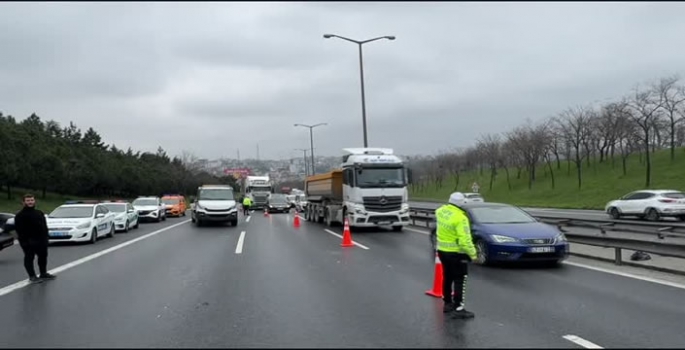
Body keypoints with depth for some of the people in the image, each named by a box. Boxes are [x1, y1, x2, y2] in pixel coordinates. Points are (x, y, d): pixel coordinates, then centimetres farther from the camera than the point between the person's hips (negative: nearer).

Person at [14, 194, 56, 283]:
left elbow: (44, 226, 19)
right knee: (29, 258, -1)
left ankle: (43, 274, 26)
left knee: (43, 257, 13)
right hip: (28, 242, -7)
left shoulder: (39, 213, 15)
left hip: (41, 240, 7)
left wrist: (46, 237, 12)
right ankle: (32, 277, 4)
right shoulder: (20, 215, -8)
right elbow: (19, 229, -16)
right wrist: (24, 239, -22)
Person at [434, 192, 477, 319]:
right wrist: (472, 253, -16)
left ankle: (447, 303, 32)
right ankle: (458, 309, 1)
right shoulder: (460, 218, -25)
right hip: (456, 253, -8)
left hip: (442, 250, 8)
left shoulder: (440, 211, -2)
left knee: (447, 277, 20)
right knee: (459, 281, 0)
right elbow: (464, 240, -27)